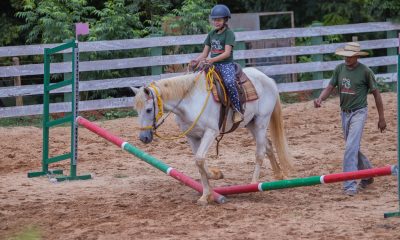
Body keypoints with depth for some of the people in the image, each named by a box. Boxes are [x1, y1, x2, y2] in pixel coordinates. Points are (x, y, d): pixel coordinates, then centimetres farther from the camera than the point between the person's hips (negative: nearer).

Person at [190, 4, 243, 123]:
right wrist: (196, 60, -7)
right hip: (213, 65, 7)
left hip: (226, 64, -7)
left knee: (229, 82, -33)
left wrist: (213, 59, -30)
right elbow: (205, 53, 14)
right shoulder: (212, 34, 15)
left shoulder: (229, 33, -4)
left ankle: (237, 110, -25)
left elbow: (227, 53, -16)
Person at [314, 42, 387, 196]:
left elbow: (376, 93, -4)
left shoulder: (365, 71, -11)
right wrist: (320, 99, -21)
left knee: (351, 148, -16)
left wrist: (381, 118, -2)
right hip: (344, 113, 6)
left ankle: (350, 185, -17)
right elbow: (330, 87, 2)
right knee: (353, 148, 17)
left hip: (358, 113, -6)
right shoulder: (339, 69, 2)